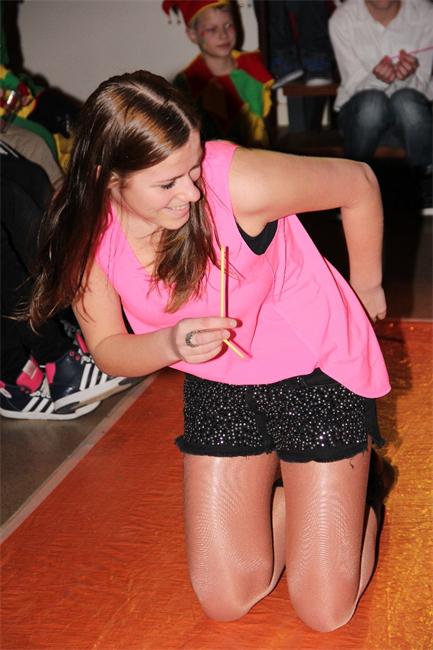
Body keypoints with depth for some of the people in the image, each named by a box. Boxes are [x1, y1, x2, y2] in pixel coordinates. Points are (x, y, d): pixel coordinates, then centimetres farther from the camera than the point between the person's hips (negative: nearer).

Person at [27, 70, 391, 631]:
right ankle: (296, 494, 32)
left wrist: (367, 286, 3)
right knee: (225, 602, 7)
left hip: (316, 370, -3)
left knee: (325, 611, -1)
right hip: (219, 387, 4)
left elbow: (358, 184, -13)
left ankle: (353, 498, 30)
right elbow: (108, 350, -5)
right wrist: (170, 343, -28)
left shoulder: (239, 183, -31)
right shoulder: (87, 234, -17)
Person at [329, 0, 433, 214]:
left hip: (412, 116, 0)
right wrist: (377, 79, -34)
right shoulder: (342, 19, -12)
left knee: (406, 100, -34)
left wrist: (409, 76, -34)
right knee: (372, 101, -34)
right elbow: (354, 85, -11)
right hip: (361, 115, 0)